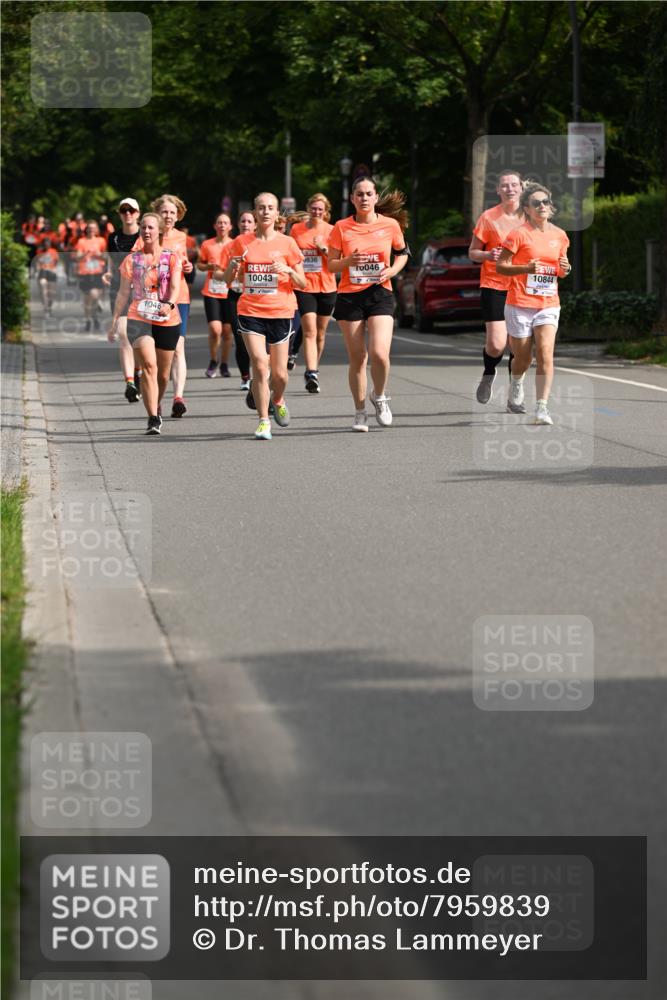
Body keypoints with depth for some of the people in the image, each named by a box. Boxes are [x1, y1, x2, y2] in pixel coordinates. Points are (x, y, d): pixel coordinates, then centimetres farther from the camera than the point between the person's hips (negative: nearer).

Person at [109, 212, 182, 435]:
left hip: (167, 321, 1)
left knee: (163, 373, 10)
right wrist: (115, 321, 6)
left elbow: (174, 287, -8)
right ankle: (153, 418, -20)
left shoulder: (172, 257, 4)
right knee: (148, 366, -19)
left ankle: (156, 406, 38)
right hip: (138, 318, -1)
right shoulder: (132, 259, 7)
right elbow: (123, 292, 10)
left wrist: (169, 304, -28)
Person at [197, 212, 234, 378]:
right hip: (211, 292, -1)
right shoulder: (207, 245, 3)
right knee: (215, 329, -12)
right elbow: (199, 265, 13)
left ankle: (224, 364, 18)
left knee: (227, 330, 3)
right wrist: (210, 267, -8)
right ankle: (213, 361, 10)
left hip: (229, 292, 1)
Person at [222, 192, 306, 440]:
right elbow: (228, 279, 10)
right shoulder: (242, 243, 4)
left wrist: (289, 271, -15)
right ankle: (263, 421, -6)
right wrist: (233, 268, -11)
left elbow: (302, 284, 4)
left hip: (280, 313, 0)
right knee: (259, 365, -14)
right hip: (251, 312, 0)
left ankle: (278, 401, 38)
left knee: (279, 372, 4)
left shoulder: (287, 243, 1)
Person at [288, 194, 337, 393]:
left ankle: (312, 371, 26)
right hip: (304, 286, -1)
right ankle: (312, 374, -23)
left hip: (326, 287, 1)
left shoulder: (331, 231, 1)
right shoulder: (296, 229, 5)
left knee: (320, 333, 10)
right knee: (309, 331, -14)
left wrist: (323, 248, -20)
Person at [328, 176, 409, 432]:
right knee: (357, 358, 3)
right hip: (349, 296, 1)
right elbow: (331, 265, 3)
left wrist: (393, 270, -4)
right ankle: (360, 412, 19)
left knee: (379, 353, -17)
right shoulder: (341, 228, -1)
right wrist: (349, 261, -17)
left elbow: (402, 253, 16)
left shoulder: (390, 224, 0)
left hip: (380, 294, -1)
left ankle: (379, 397, 12)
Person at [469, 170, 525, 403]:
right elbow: (472, 252, 4)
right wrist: (488, 255, -16)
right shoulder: (489, 218, -1)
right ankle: (489, 374, 21)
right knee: (496, 344, -12)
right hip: (494, 285, -2)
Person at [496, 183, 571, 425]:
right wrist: (527, 268, -22)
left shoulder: (559, 235, 8)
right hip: (520, 304, -3)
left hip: (549, 305, 3)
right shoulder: (519, 234, -7)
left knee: (545, 354, -14)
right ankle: (515, 390, 41)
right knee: (523, 357, 8)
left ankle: (542, 408, -16)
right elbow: (500, 266, -7)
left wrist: (565, 269, -2)